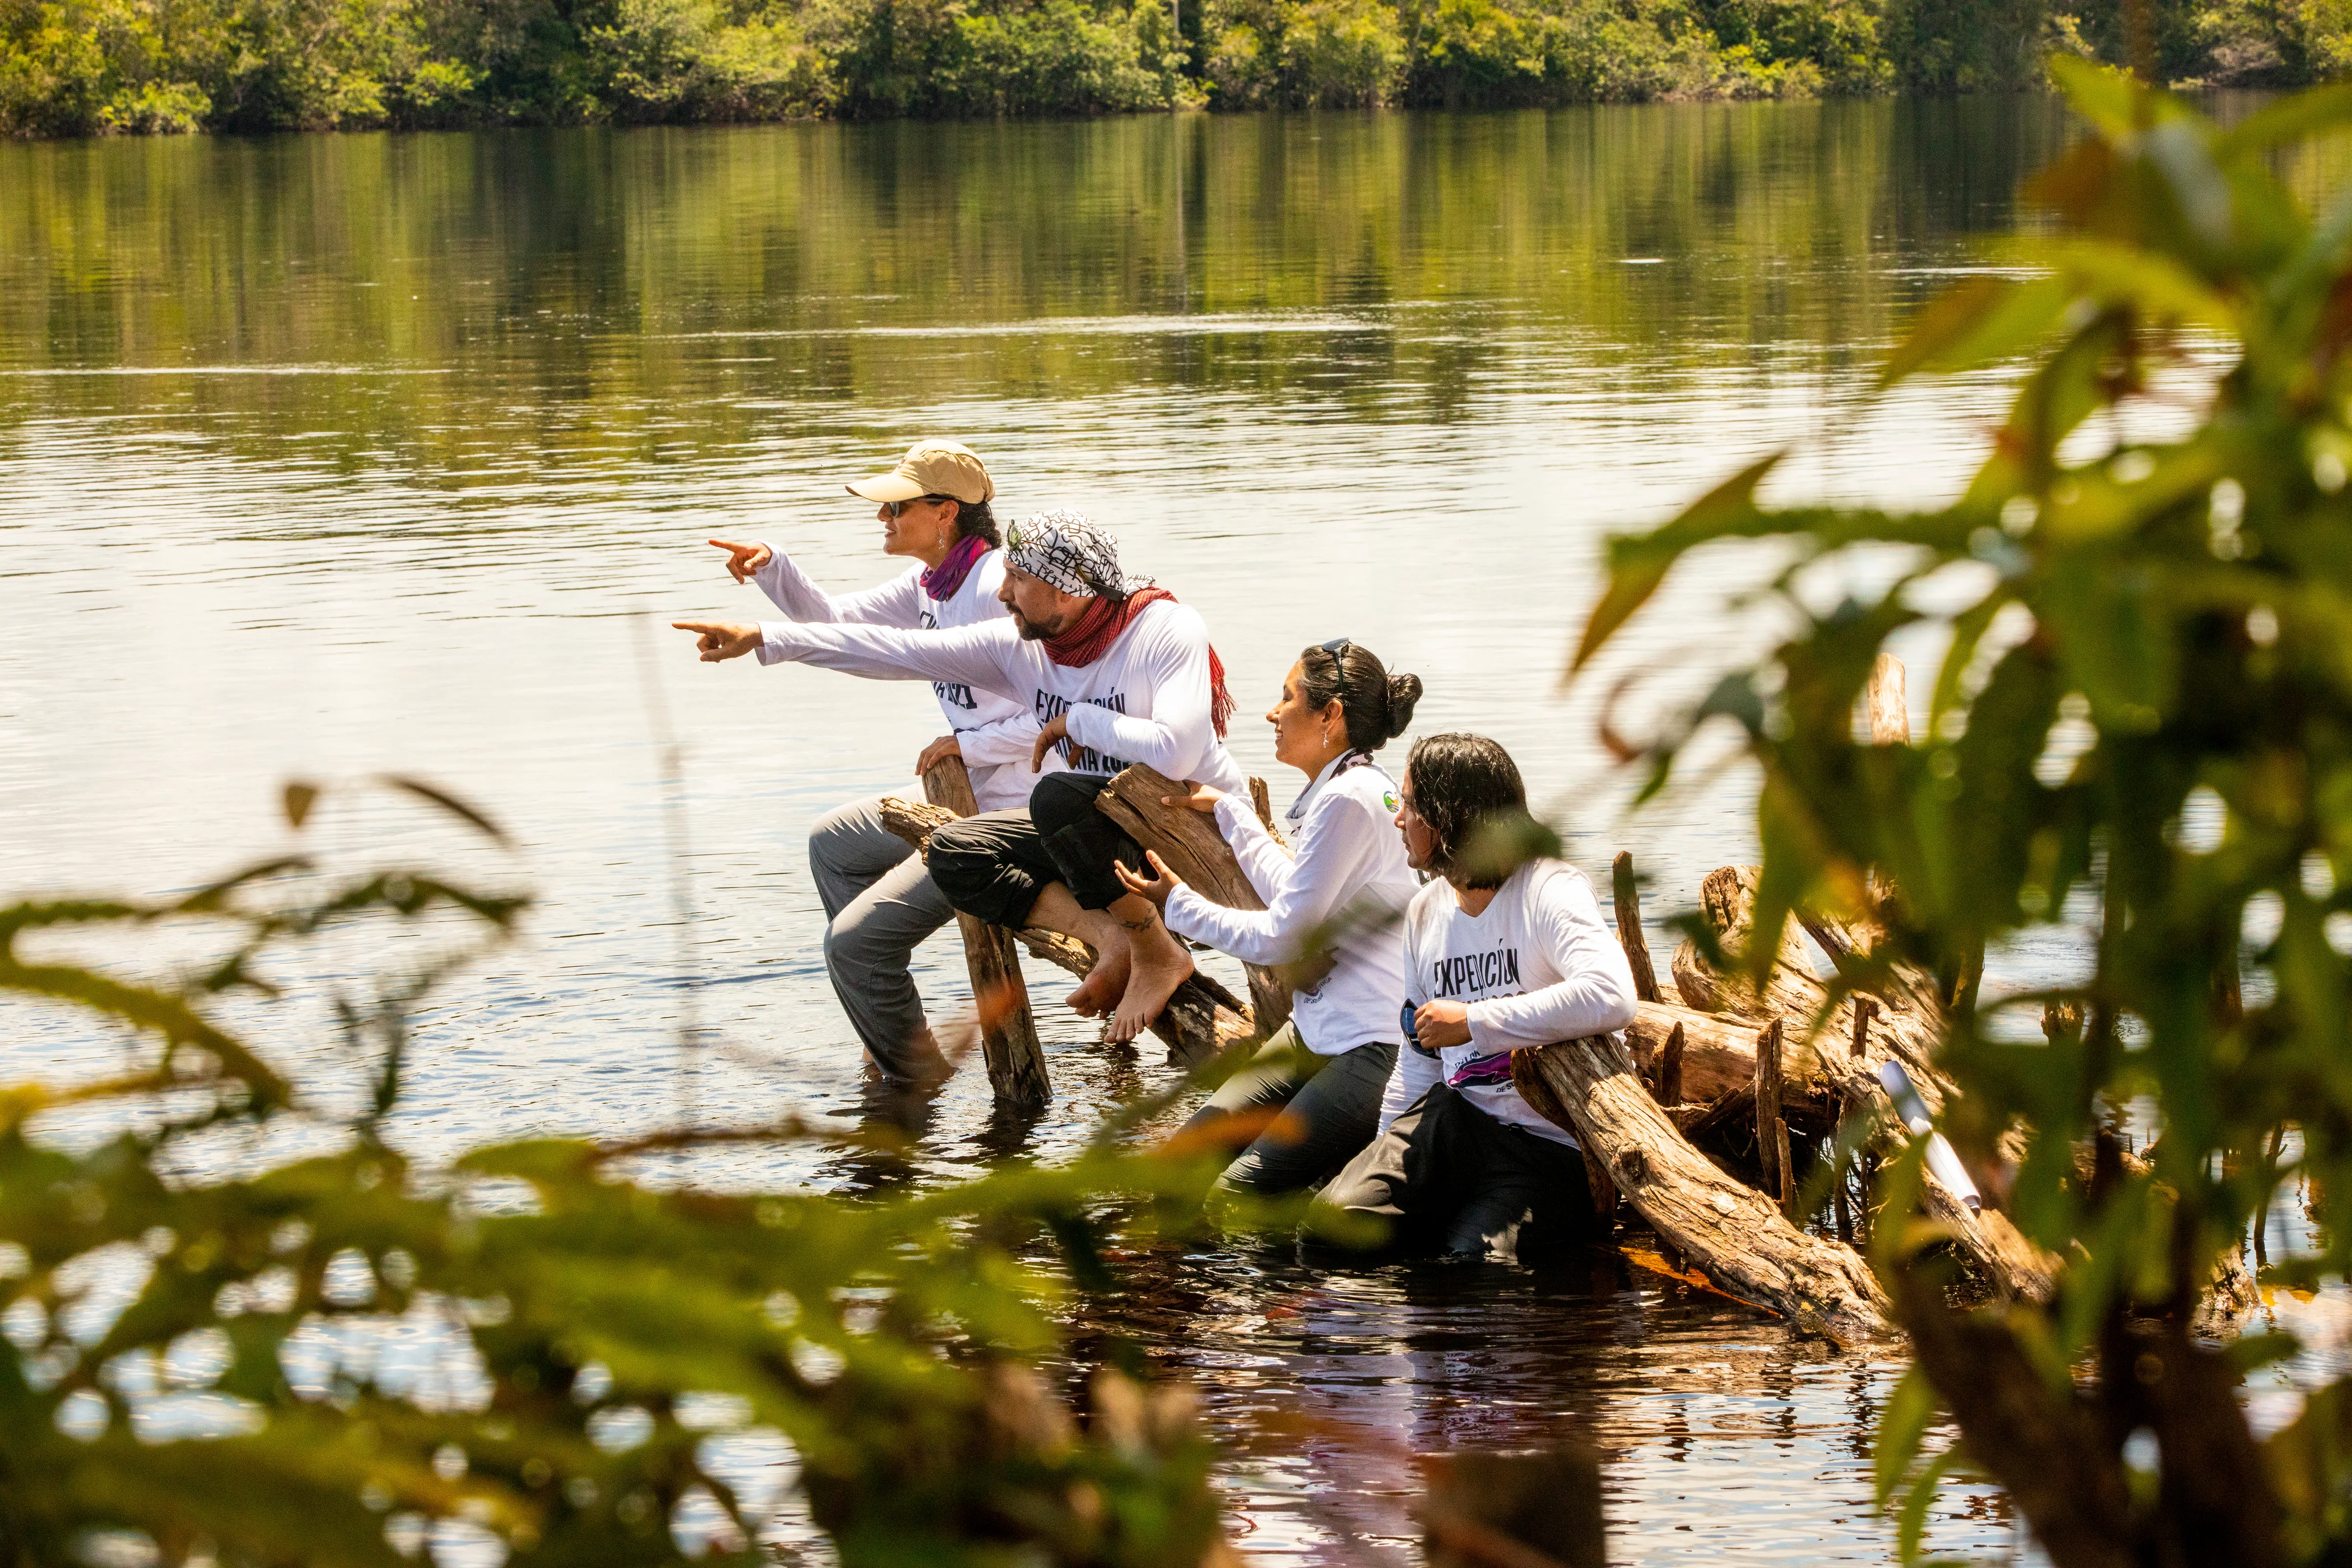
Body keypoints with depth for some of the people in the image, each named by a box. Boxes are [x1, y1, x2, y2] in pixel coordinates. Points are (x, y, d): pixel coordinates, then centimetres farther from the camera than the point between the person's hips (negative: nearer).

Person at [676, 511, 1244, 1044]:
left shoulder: (1166, 629, -21)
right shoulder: (1020, 646, -1)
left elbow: (1176, 753, -35)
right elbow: (899, 652, 1)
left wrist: (1076, 720, -21)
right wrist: (762, 639, -2)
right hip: (1100, 825, 7)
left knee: (1057, 799, -34)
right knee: (954, 854, -9)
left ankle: (1160, 953, -17)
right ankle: (1114, 939, -14)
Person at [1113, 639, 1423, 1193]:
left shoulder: (1350, 801, -20)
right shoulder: (1336, 790, 11)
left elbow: (1281, 938, -16)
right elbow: (1294, 894, 27)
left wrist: (1177, 904, -1)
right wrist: (1228, 810, 35)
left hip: (1375, 1049, -10)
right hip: (1317, 1032, 10)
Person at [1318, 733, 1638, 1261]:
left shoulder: (1550, 891, -10)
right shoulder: (1426, 912, 15)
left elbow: (1611, 999, -31)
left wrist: (1472, 1021, -22)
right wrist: (1385, 1160, 16)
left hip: (1550, 1152, -6)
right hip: (1452, 1125, 6)